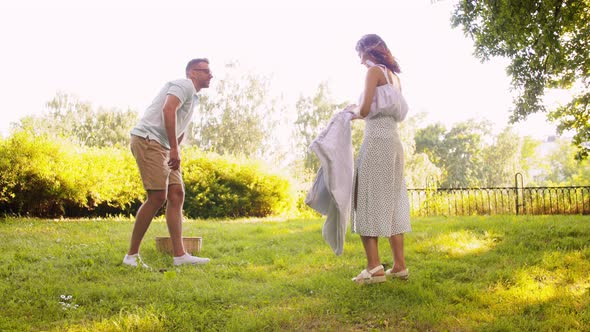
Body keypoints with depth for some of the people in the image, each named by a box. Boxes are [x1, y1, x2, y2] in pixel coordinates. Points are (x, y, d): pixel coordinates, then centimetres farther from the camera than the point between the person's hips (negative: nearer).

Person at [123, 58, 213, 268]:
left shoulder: (193, 97, 25)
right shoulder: (184, 85, -6)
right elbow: (168, 110, -23)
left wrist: (174, 153, 27)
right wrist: (174, 149, -27)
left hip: (163, 148, 10)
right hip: (147, 140, -10)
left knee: (177, 194, 1)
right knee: (157, 198, -14)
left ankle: (179, 255, 0)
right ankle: (132, 255, -4)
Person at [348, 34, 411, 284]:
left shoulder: (374, 71, -4)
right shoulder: (393, 76, 20)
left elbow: (365, 109, -13)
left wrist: (353, 110, 9)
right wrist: (359, 113, 25)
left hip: (376, 142, -8)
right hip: (394, 143, 8)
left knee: (370, 200, -5)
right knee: (392, 202, 9)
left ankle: (374, 267, -9)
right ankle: (399, 265, 10)